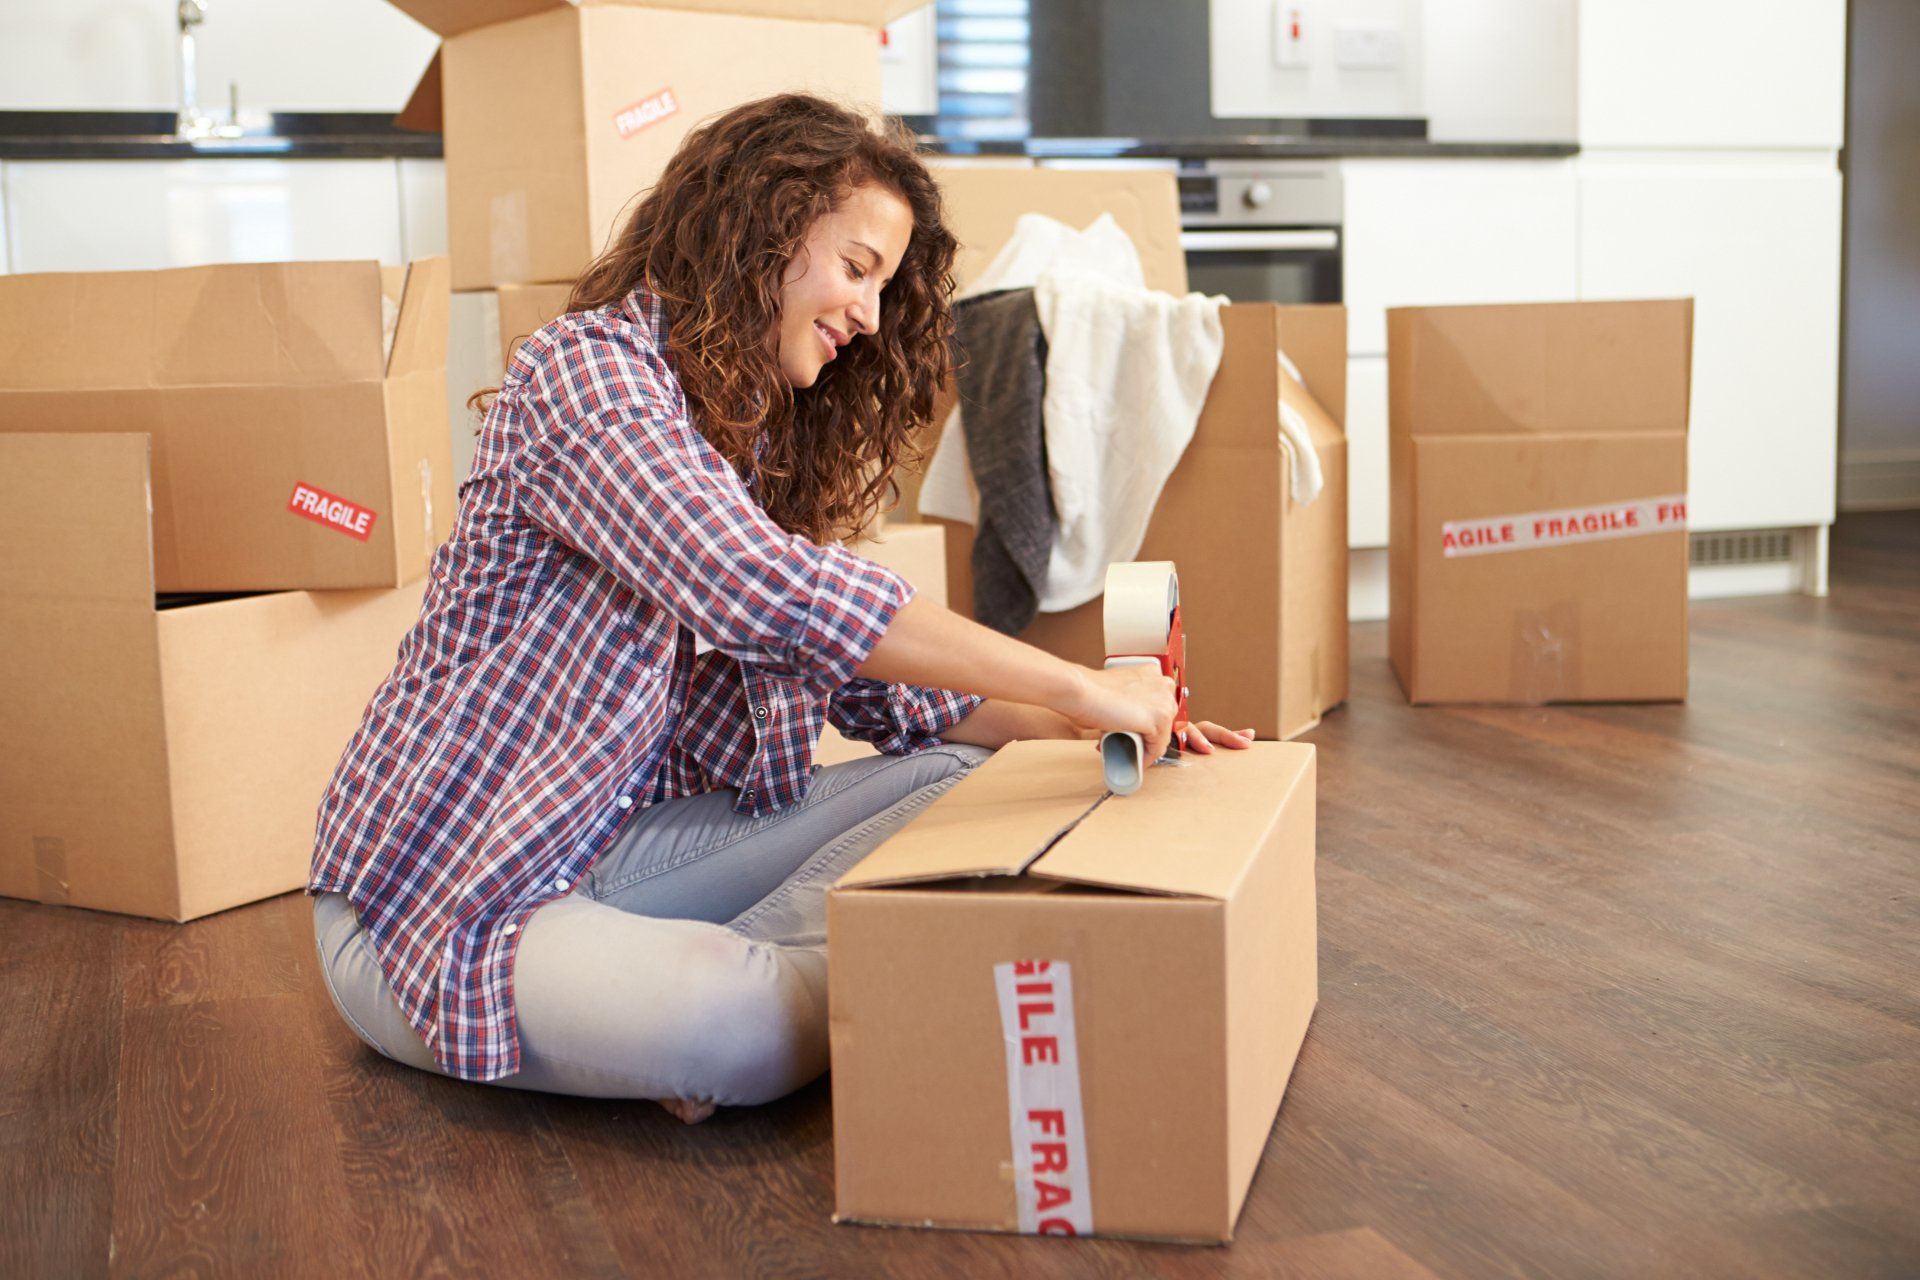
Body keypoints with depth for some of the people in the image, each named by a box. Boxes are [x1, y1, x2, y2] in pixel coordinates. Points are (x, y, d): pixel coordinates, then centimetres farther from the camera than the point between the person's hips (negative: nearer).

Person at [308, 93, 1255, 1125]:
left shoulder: (772, 442, 12)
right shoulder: (586, 369, -17)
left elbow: (875, 689, 8)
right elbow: (765, 594, -33)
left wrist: (1085, 724, -6)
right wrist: (1075, 684, -31)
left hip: (624, 848, 8)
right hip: (440, 900, -8)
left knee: (961, 779, -8)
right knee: (747, 1027, -34)